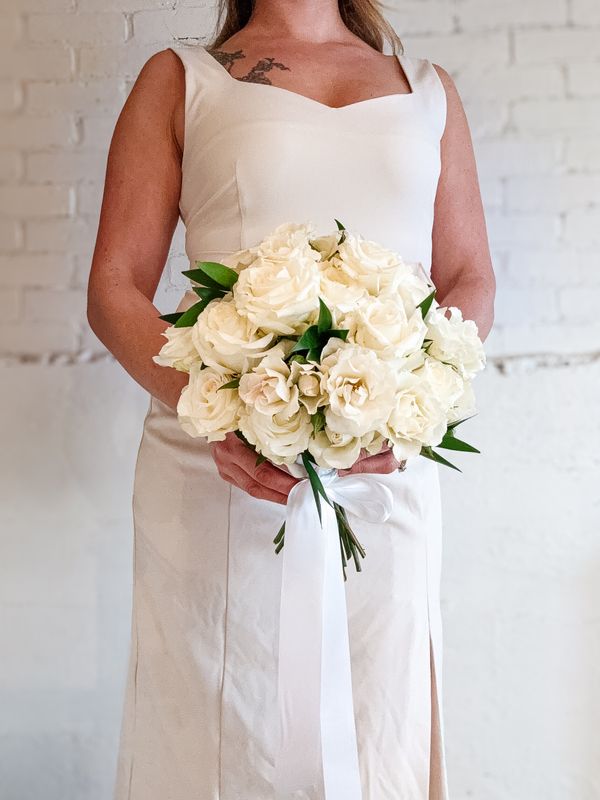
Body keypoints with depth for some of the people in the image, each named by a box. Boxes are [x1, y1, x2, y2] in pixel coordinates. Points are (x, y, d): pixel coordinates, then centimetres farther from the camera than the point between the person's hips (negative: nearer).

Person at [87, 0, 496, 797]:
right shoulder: (179, 78, 10)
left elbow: (471, 282, 12)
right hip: (221, 466, -1)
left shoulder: (429, 89, 17)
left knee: (378, 729, 5)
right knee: (222, 729, 4)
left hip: (390, 468, 2)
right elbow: (115, 287, 3)